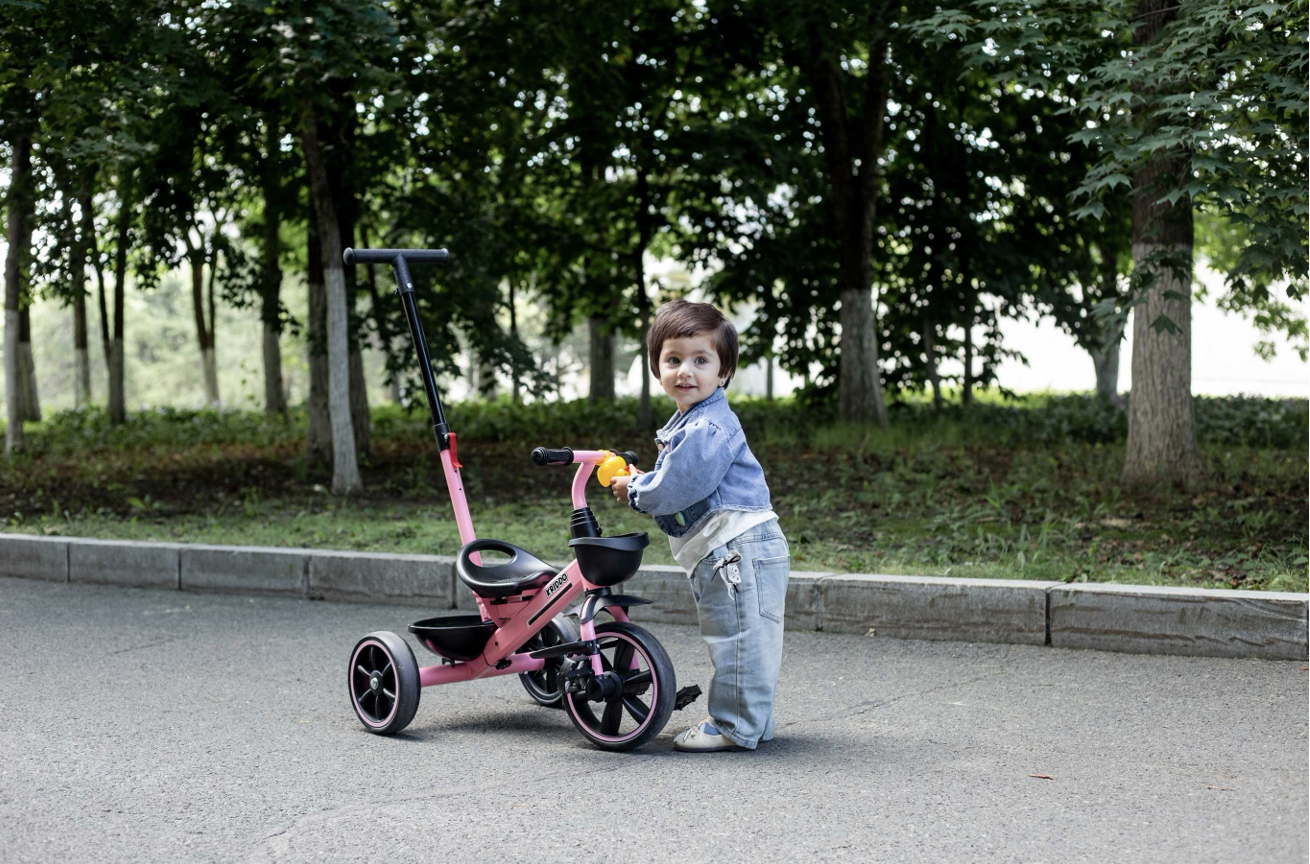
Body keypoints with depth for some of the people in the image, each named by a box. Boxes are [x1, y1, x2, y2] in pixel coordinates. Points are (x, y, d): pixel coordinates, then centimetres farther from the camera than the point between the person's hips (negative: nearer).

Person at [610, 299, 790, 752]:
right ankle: (753, 720, 25)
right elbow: (677, 486, 27)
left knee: (739, 637, -5)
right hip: (721, 553, 11)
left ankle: (736, 726, 0)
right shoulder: (684, 423, 17)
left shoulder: (710, 428, -18)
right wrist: (639, 484, 11)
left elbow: (676, 488, -20)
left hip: (739, 547, -11)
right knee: (742, 638, 17)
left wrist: (635, 490, -3)